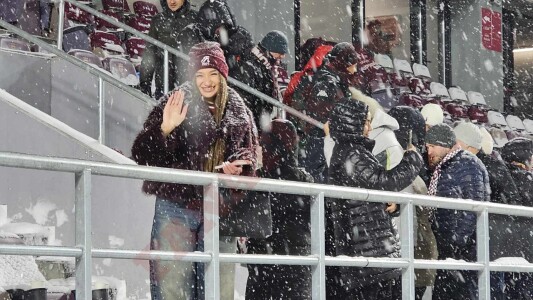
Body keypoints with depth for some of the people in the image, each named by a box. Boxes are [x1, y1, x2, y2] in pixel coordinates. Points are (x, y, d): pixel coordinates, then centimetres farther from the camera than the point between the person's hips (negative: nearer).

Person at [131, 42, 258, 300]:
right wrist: (165, 130, -23)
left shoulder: (238, 112, 9)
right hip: (176, 207, -4)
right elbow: (141, 155, -5)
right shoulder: (174, 104, -1)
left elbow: (249, 151, 19)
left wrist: (238, 166, -4)